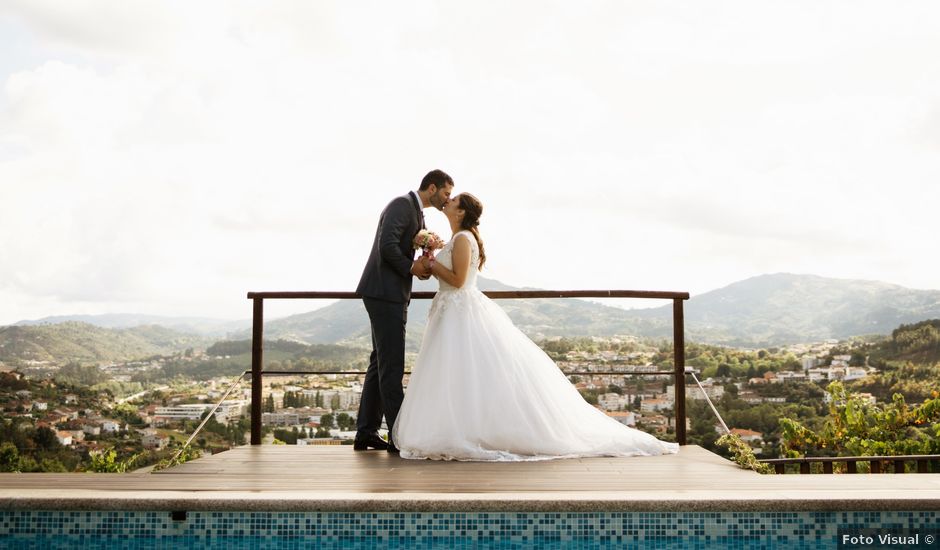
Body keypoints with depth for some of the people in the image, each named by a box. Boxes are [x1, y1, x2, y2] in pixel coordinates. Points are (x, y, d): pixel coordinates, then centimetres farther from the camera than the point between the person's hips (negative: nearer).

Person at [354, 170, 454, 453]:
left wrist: (424, 265, -4)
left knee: (381, 362, 11)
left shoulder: (418, 215, 21)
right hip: (384, 292, -10)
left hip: (392, 295, 10)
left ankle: (366, 432, 16)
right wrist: (411, 267, -11)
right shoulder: (402, 205, -10)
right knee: (392, 364, -8)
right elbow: (387, 246, -22)